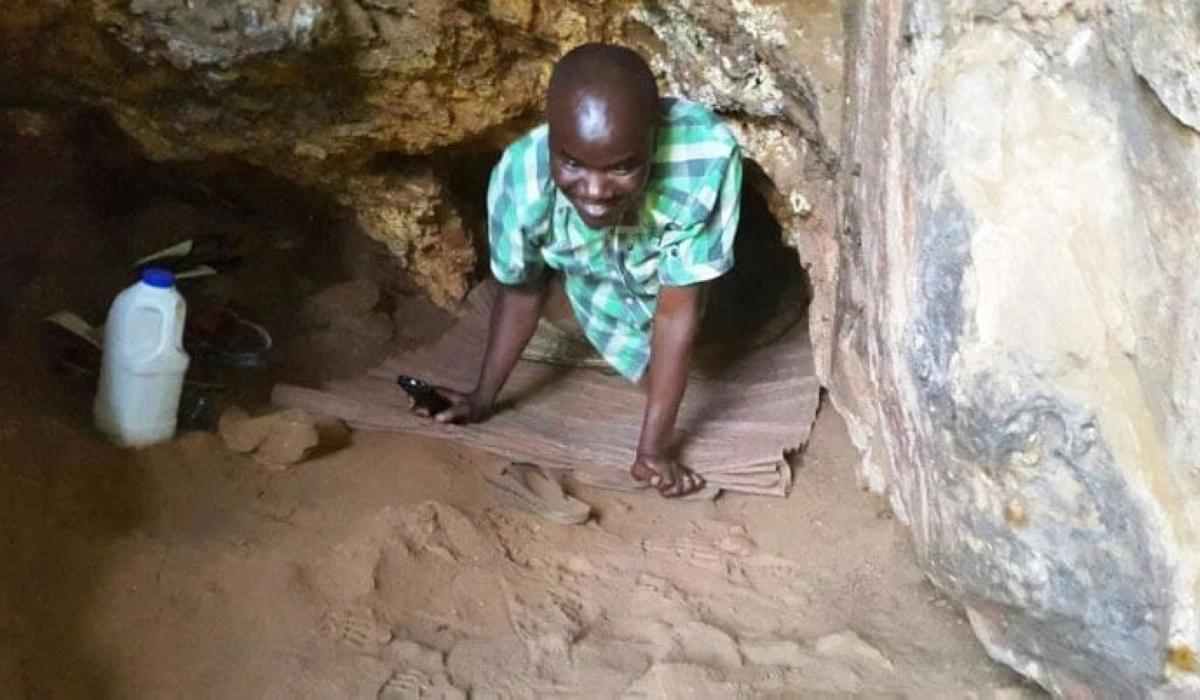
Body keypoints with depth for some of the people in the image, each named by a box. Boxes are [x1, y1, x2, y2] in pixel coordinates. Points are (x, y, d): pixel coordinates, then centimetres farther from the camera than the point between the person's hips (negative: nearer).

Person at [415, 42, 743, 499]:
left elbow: (676, 311, -35)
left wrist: (654, 446, -34)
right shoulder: (520, 176, -39)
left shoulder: (705, 157, -48)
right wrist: (482, 399, -6)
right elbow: (521, 292, -16)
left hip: (666, 284, -3)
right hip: (588, 276, 3)